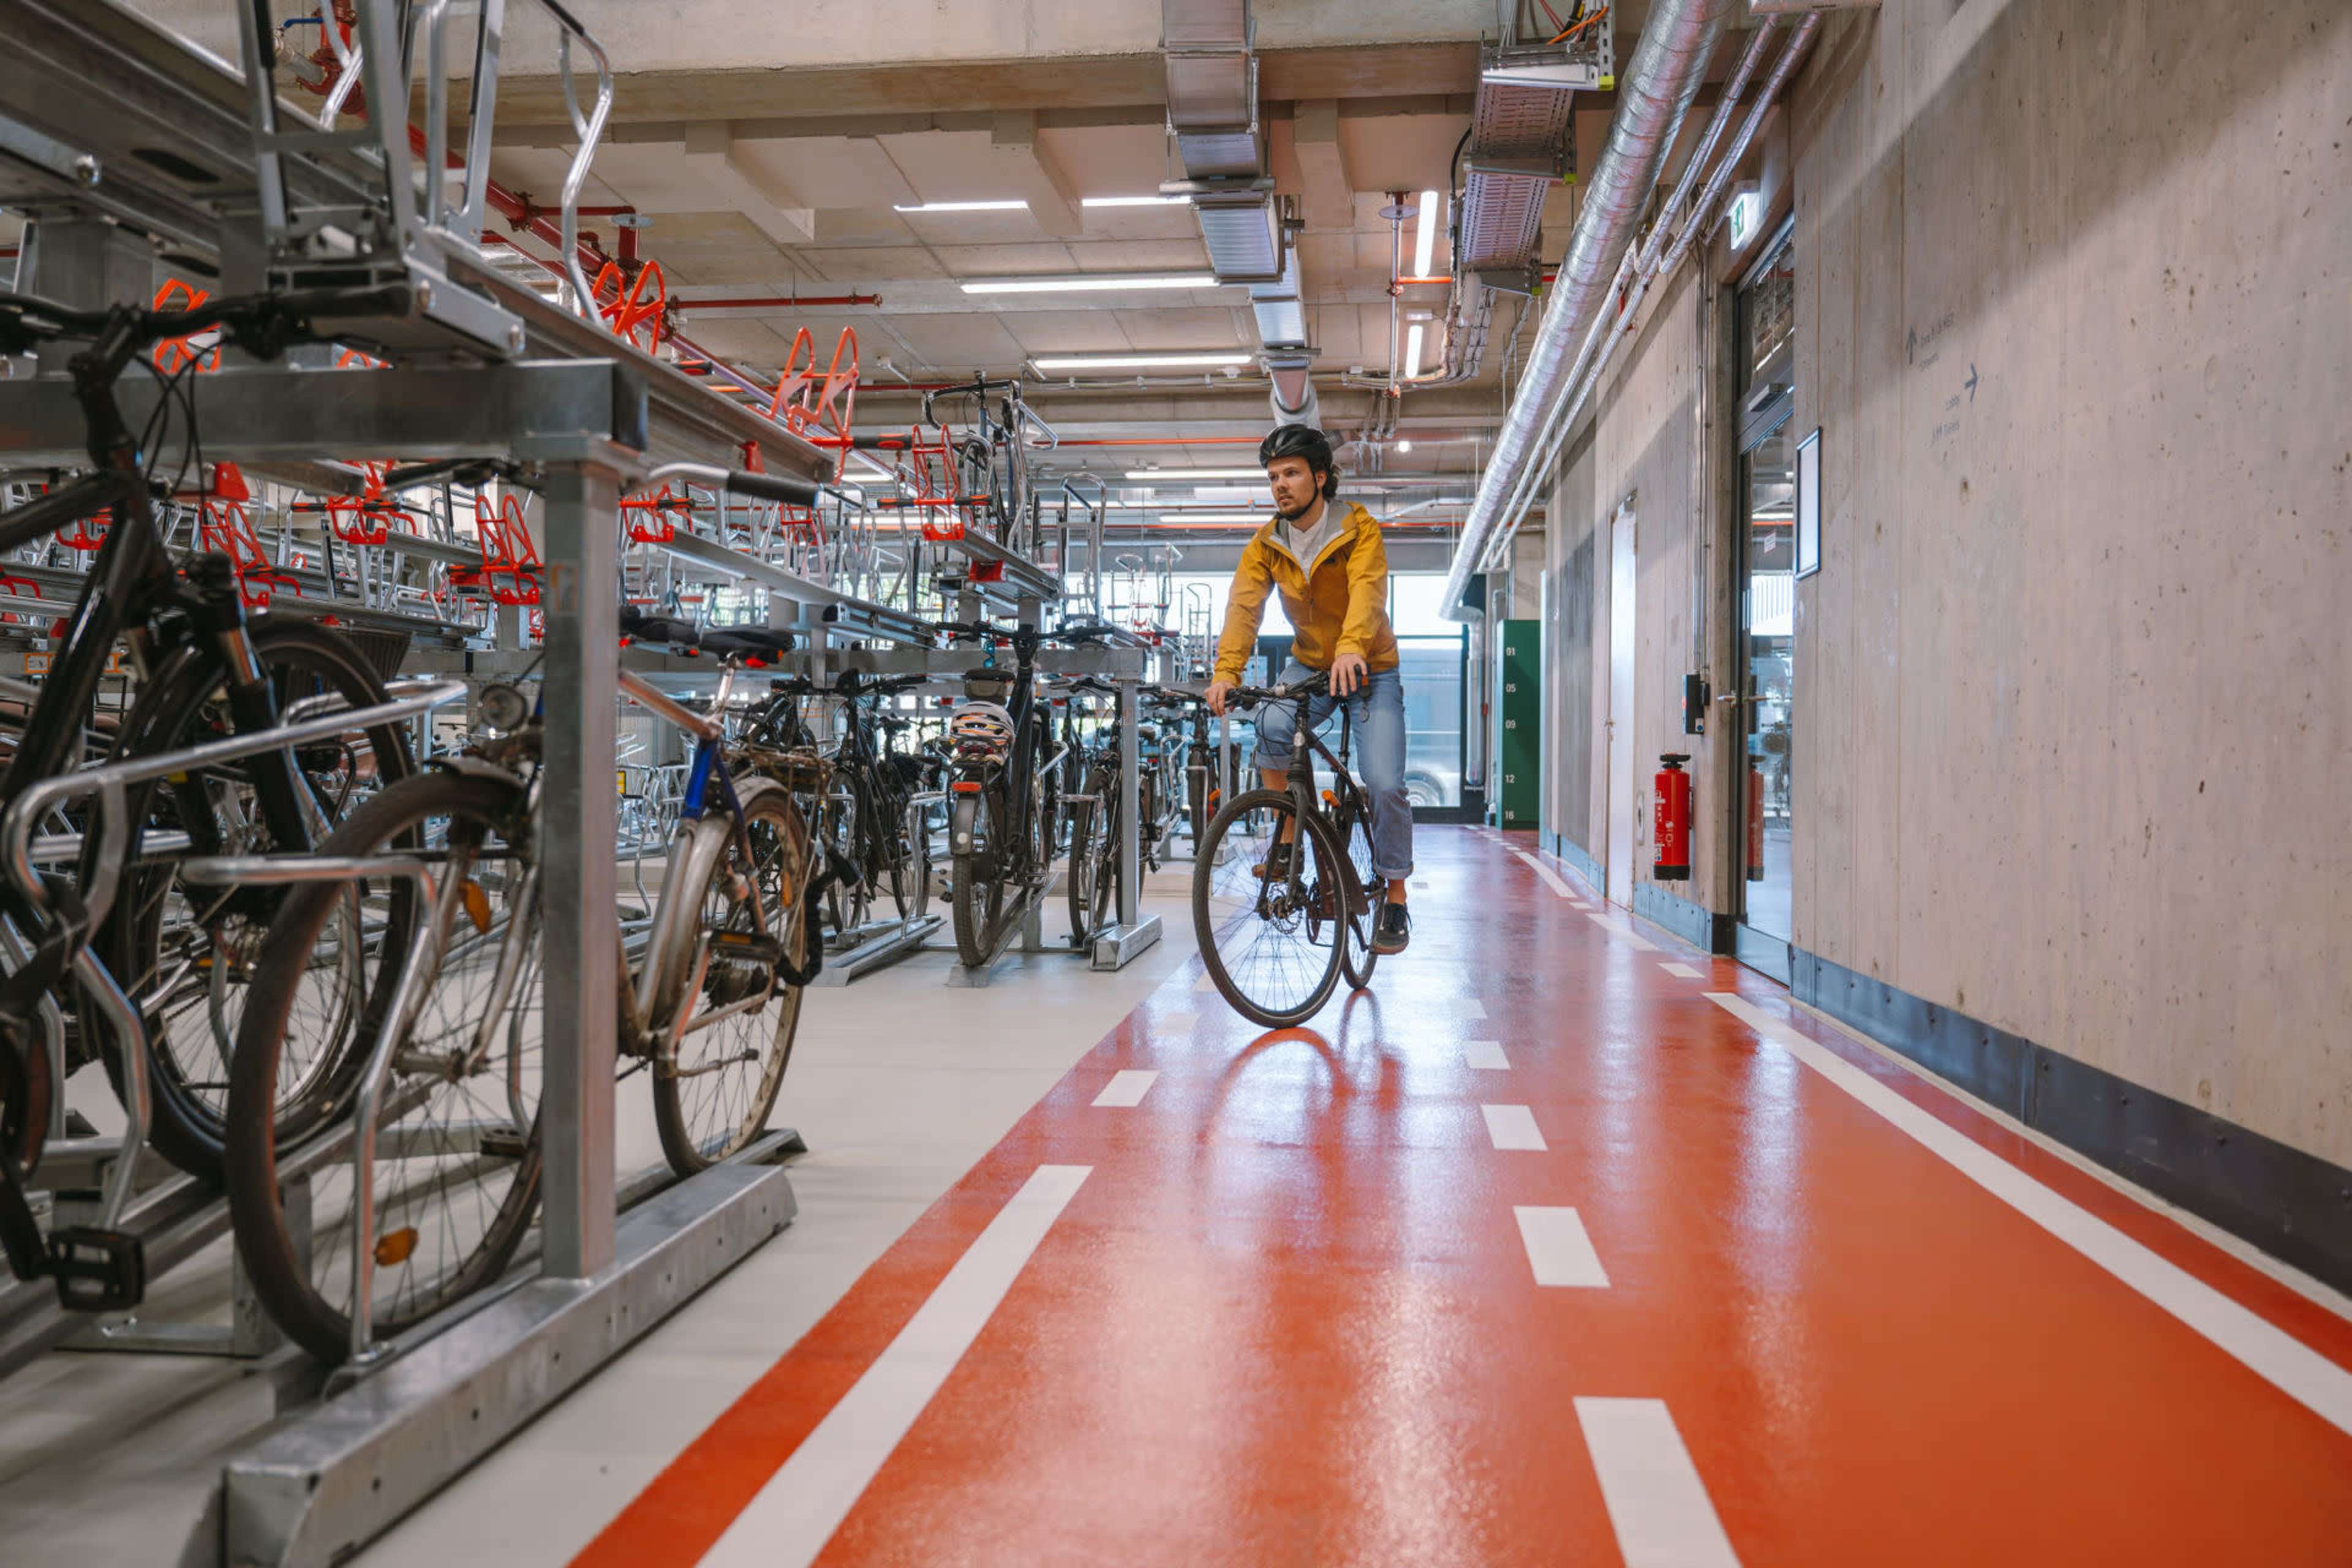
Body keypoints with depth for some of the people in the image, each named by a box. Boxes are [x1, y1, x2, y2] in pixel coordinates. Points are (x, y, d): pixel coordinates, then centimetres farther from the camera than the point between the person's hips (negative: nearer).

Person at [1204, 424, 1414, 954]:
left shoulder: (1360, 531, -15)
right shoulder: (1266, 545, -5)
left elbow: (1368, 591, -33)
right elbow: (1244, 606, -19)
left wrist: (1351, 648, -54)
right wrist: (1226, 672, -37)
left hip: (1368, 670, -2)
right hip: (1309, 666, 3)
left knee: (1385, 785, -15)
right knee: (1271, 727, -30)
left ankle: (1394, 898, 4)